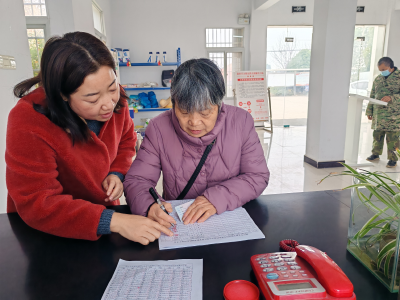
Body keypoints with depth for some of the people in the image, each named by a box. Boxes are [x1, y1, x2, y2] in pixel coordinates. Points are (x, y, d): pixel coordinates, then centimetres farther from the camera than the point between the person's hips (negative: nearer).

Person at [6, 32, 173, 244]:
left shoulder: (114, 100, -9)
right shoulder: (28, 124, -24)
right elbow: (38, 205, -24)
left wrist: (117, 173, -9)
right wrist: (114, 222, -32)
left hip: (105, 208, 4)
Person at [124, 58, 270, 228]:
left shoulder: (241, 121, -7)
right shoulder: (159, 128, -8)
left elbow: (258, 176, -6)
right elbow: (136, 180, -7)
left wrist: (217, 198, -20)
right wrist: (149, 207, -29)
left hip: (233, 219, 0)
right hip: (176, 223, 1)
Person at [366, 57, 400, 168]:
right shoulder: (378, 79, 15)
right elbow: (372, 96, 18)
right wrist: (369, 111, 15)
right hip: (378, 114, 5)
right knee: (377, 135, 11)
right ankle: (375, 154, 25)